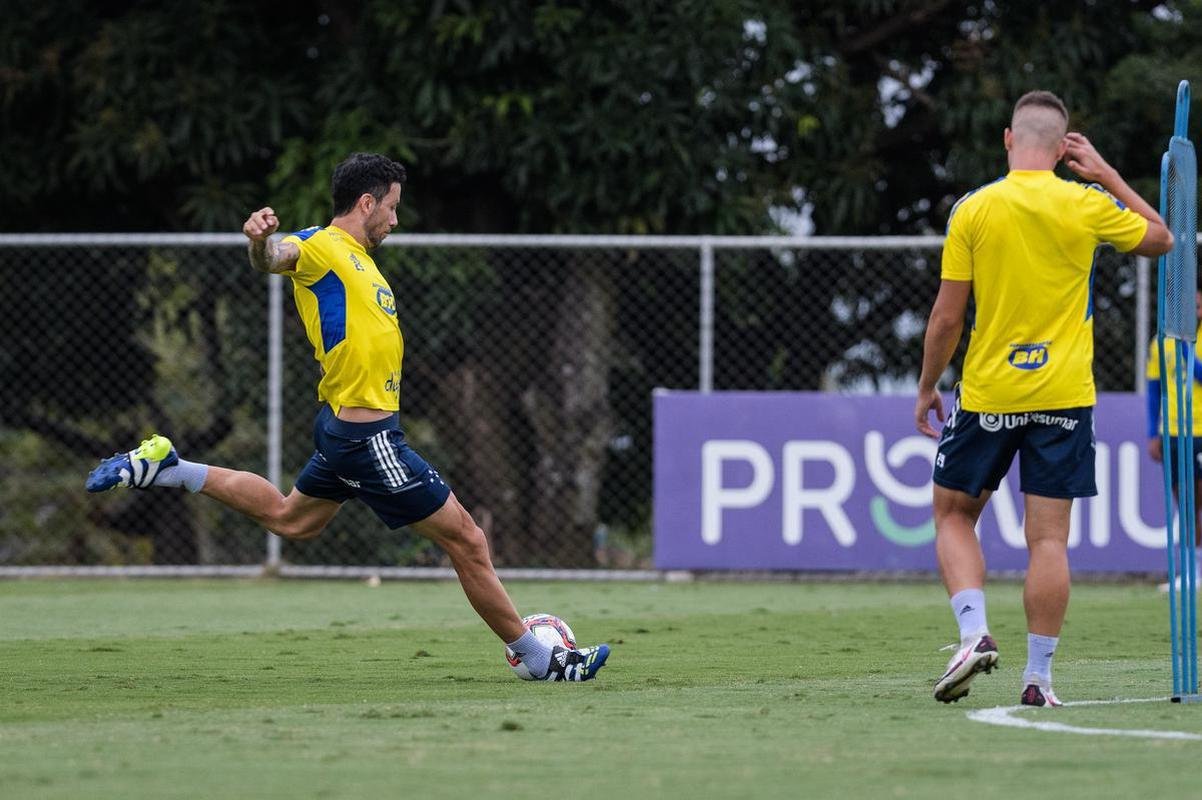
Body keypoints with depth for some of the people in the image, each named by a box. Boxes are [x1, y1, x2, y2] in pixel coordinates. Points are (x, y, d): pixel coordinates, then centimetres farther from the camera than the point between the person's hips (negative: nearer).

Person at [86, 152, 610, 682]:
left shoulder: (355, 258, 16)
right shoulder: (320, 249, -13)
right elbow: (274, 258, -34)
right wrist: (261, 242, -55)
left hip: (348, 430, 10)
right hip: (368, 436, -10)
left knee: (287, 519, 27)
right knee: (467, 541, -3)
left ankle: (163, 468, 25)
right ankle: (539, 658, 5)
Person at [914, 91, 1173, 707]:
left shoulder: (972, 211, -5)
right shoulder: (1087, 206, -4)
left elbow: (946, 317, -3)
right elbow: (1160, 239, 15)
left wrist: (927, 388, 9)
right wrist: (1107, 176, 17)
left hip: (986, 395, 0)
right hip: (1063, 397, 0)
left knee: (953, 516, 15)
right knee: (1048, 539, 2)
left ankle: (975, 633, -4)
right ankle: (1038, 676, 0)